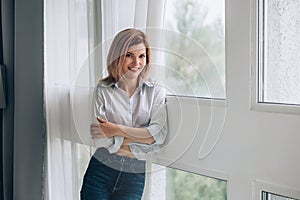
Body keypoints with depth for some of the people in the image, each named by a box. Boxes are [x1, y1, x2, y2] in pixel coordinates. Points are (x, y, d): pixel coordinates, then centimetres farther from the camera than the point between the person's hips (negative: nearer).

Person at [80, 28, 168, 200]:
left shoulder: (155, 91, 1)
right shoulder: (102, 90, -4)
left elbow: (159, 134, -11)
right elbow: (101, 139, -12)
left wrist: (115, 129, -15)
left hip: (134, 177, 1)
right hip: (100, 173, -1)